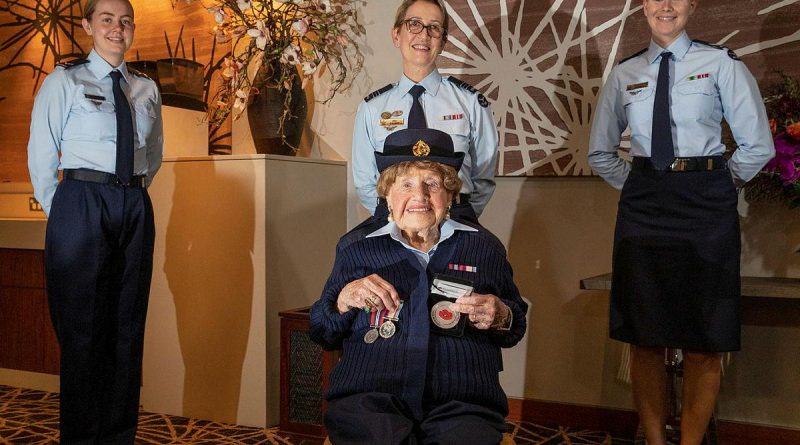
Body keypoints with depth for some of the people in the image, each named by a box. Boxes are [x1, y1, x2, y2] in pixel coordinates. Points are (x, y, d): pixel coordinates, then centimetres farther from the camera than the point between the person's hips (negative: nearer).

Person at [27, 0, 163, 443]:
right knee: (83, 327, 0)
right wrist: (62, 214, 4)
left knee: (128, 325, 8)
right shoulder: (63, 82, 0)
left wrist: (132, 194, 15)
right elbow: (41, 157, 1)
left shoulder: (147, 89, 13)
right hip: (82, 207, -4)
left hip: (135, 209, 4)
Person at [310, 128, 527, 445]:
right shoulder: (356, 248, 15)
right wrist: (344, 300, -4)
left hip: (462, 404, 2)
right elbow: (321, 334, 16)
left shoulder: (484, 248, 15)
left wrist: (501, 317, 1)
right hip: (367, 400, -1)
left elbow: (515, 330, 23)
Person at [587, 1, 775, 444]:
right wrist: (637, 186, 9)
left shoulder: (720, 63, 2)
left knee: (702, 347, 3)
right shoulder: (624, 74, 10)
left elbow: (758, 145, 3)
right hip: (643, 207, 3)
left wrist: (716, 186, 4)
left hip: (705, 208, -2)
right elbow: (600, 152, 18)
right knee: (645, 341, 6)